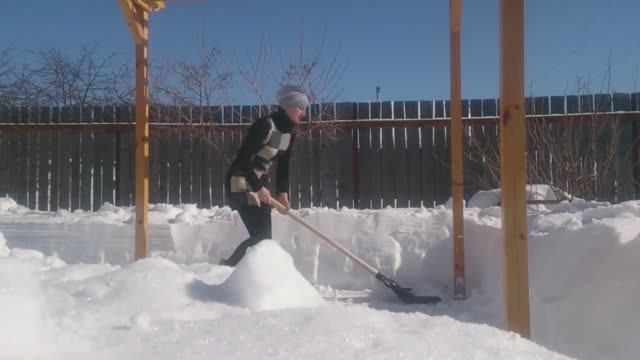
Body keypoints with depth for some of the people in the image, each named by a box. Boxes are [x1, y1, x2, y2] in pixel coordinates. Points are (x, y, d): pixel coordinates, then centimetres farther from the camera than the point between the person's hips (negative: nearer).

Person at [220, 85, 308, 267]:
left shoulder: (290, 132, 4)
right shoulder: (265, 125, -22)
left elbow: (283, 165, 9)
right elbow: (242, 159, -24)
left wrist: (283, 192, -2)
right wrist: (258, 187, -22)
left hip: (260, 181, 9)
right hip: (242, 180, -9)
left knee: (264, 236, 6)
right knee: (260, 235, -12)